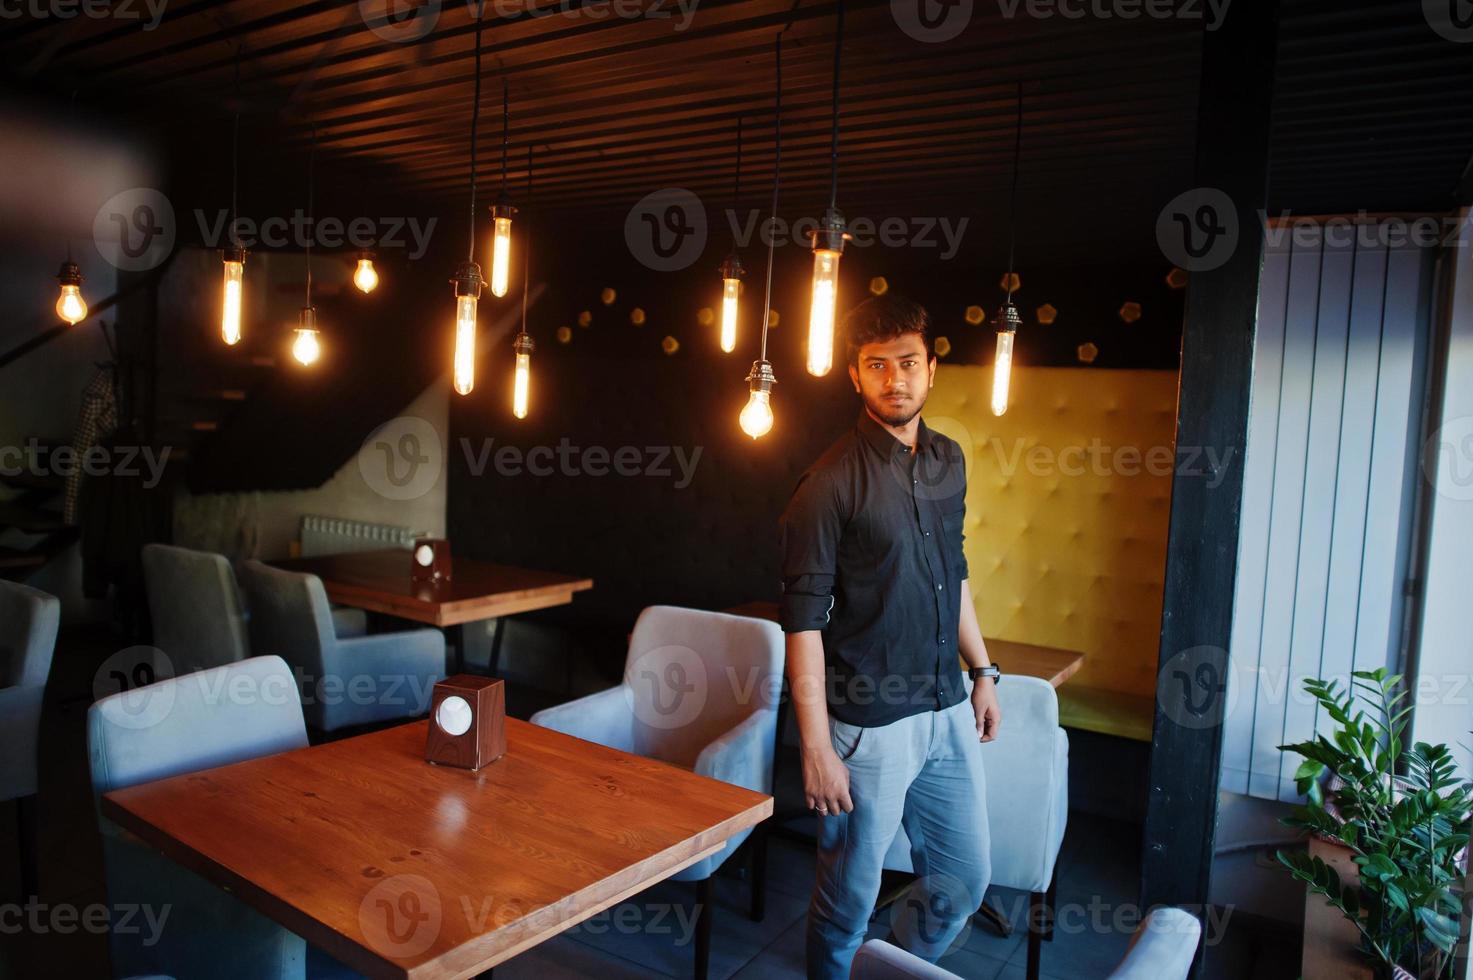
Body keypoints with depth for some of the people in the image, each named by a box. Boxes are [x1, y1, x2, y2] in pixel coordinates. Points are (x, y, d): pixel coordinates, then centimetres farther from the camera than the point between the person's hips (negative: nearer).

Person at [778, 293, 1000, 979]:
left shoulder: (948, 460, 6)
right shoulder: (832, 481, -16)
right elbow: (804, 618, -16)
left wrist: (982, 671, 17)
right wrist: (816, 746, -17)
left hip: (949, 712, 7)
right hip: (869, 724, -6)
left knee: (966, 878, 19)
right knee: (851, 895, 9)